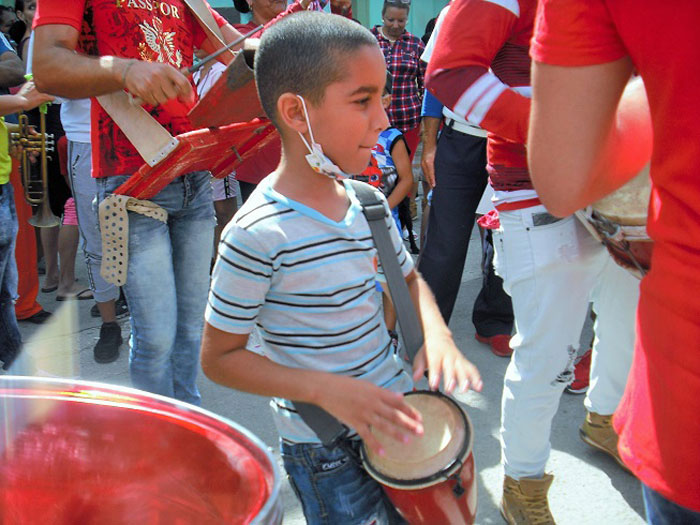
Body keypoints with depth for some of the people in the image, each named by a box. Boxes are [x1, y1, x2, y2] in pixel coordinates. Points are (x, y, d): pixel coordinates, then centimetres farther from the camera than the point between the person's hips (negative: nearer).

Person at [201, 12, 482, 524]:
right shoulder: (257, 234, -24)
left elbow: (409, 278, 13)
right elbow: (219, 357, -16)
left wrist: (436, 332, -8)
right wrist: (325, 389, -26)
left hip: (393, 417, 7)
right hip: (326, 455, -6)